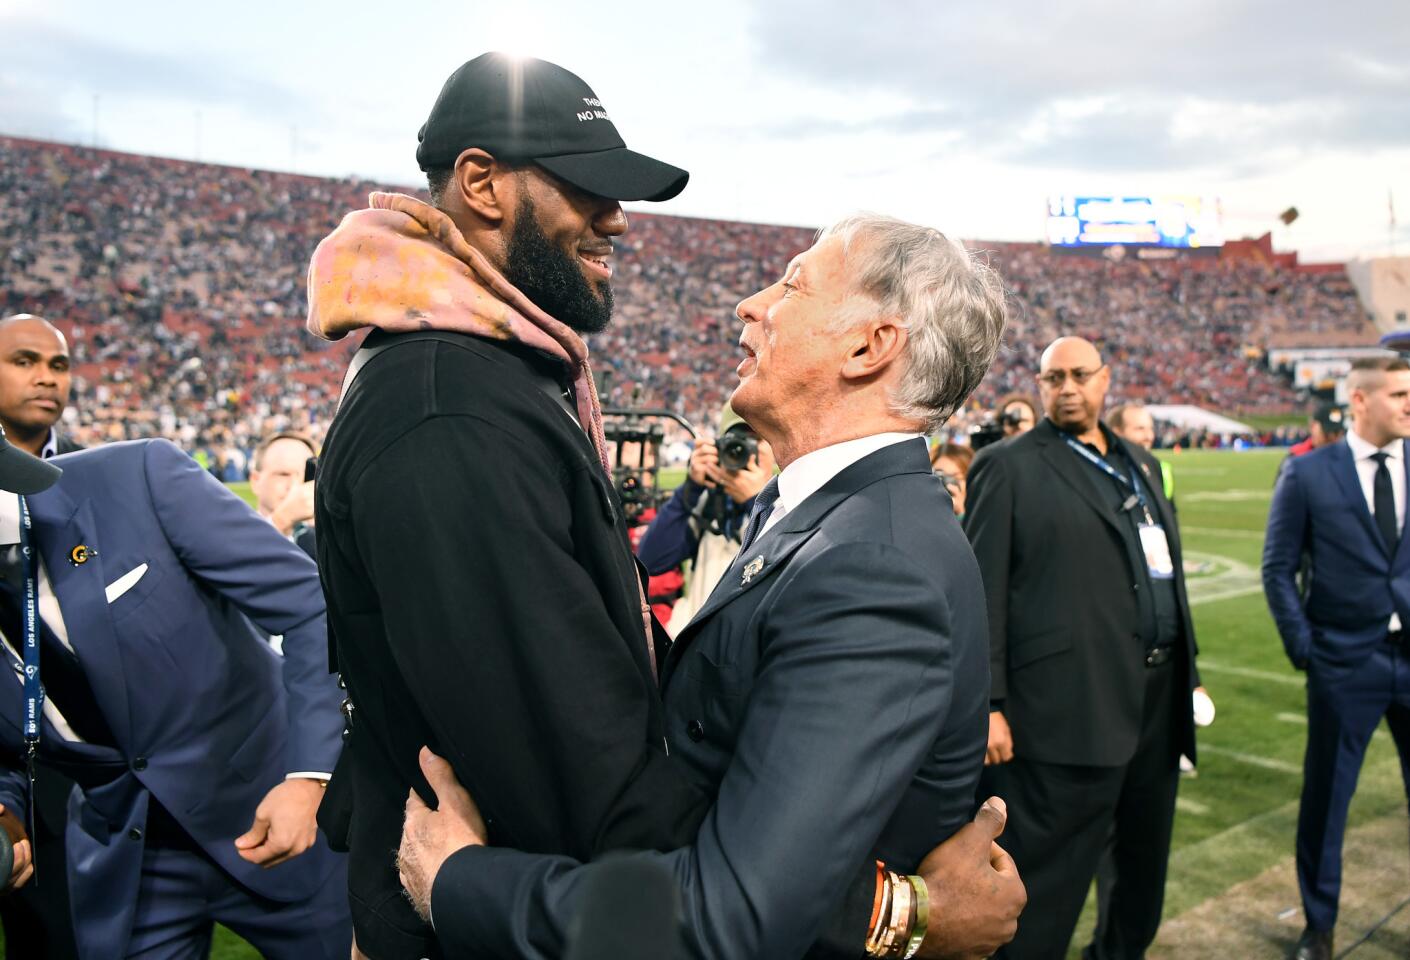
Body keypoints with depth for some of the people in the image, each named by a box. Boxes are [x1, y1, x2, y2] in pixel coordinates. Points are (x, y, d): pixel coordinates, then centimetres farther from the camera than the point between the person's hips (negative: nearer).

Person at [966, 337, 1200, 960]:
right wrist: (986, 703, -16)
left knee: (1146, 855, 22)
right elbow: (981, 593, -11)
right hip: (1073, 707, -7)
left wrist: (1188, 670, 17)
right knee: (1049, 879, 1)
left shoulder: (1140, 463, 16)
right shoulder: (1008, 468, -6)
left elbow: (1167, 572, 20)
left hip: (1159, 698, 8)